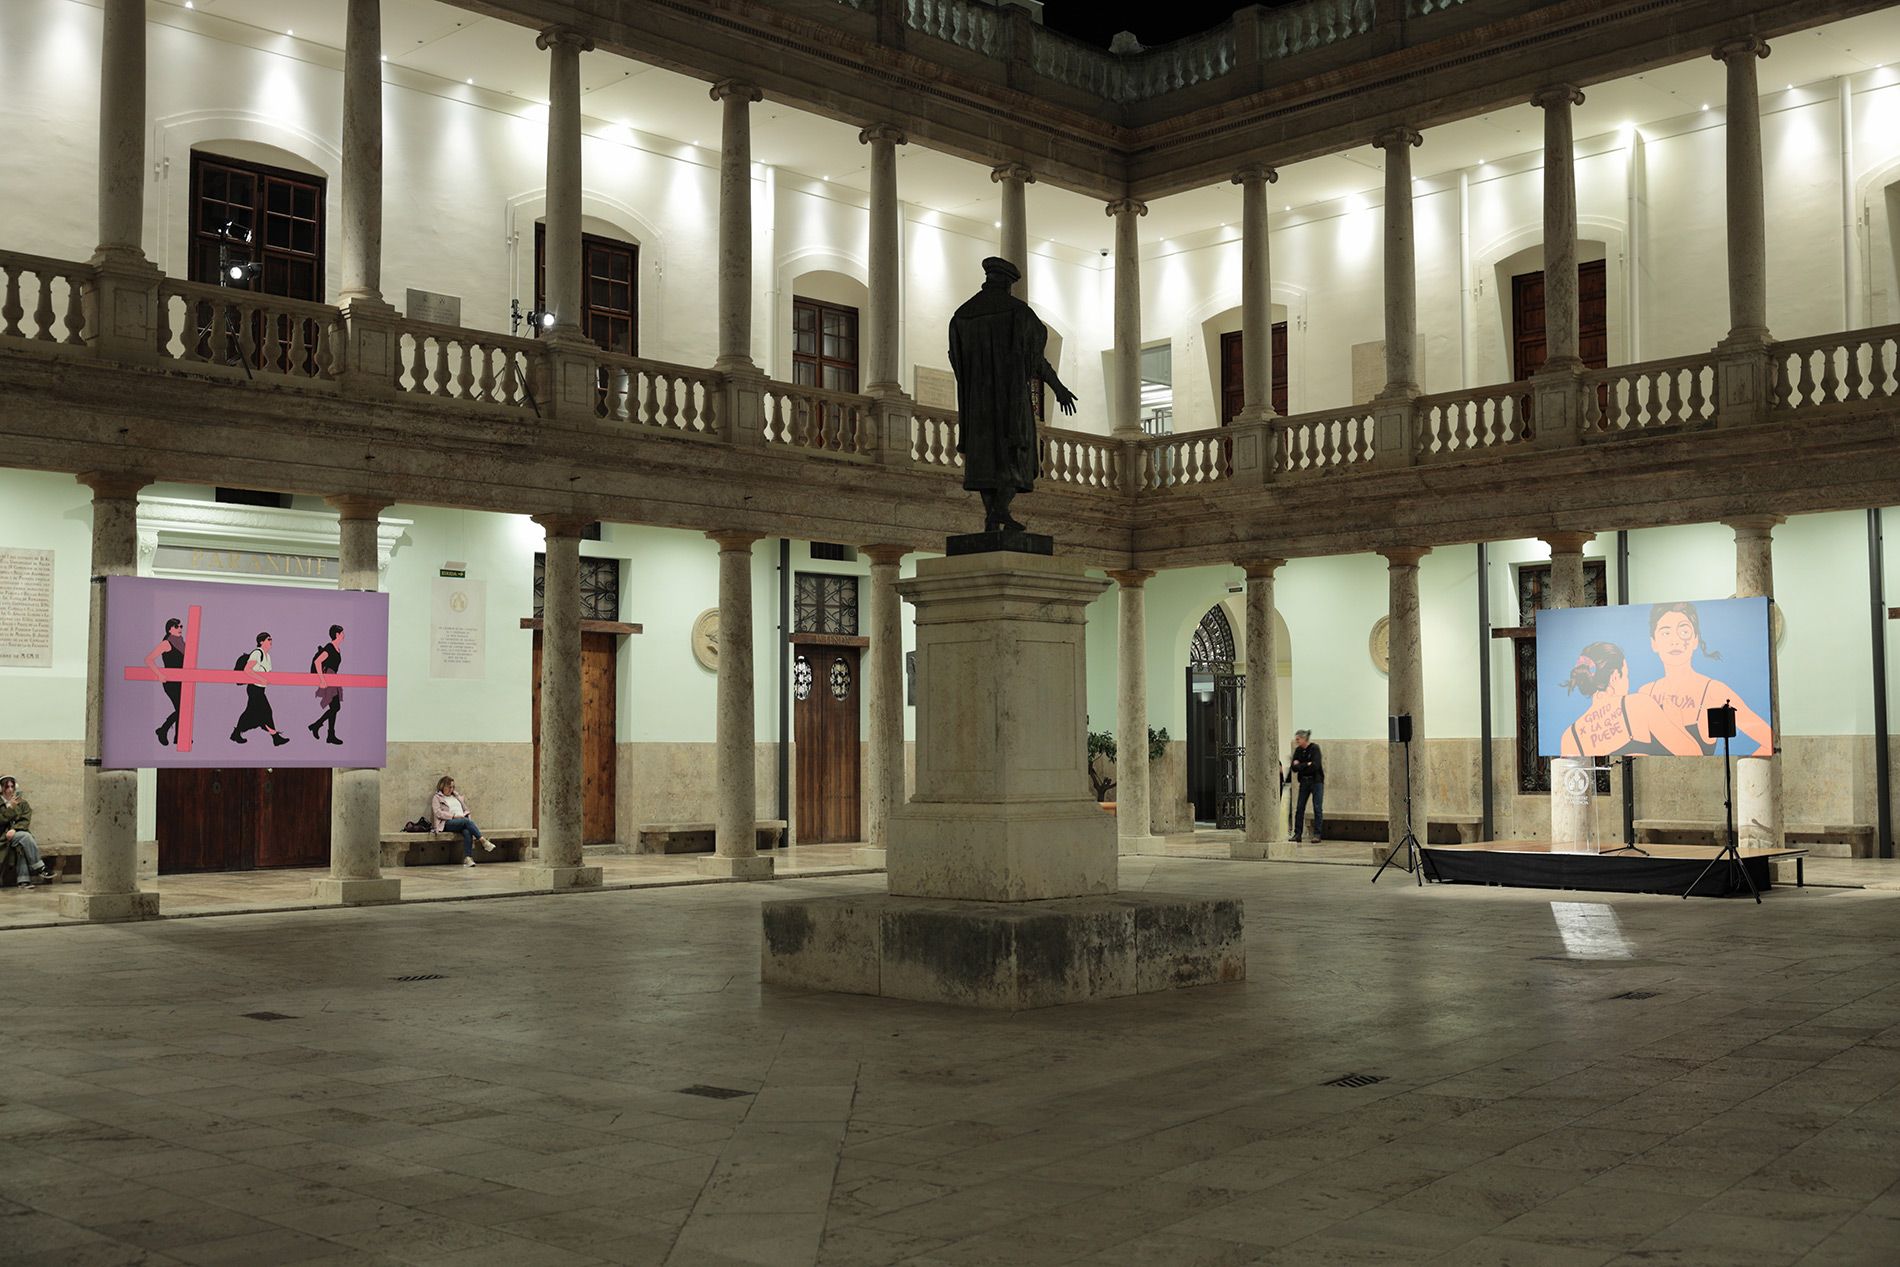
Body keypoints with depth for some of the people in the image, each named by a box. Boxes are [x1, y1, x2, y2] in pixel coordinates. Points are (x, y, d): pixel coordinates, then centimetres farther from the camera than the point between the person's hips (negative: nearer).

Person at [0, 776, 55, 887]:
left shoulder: (22, 802, 12)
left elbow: (26, 820, 2)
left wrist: (14, 829, -15)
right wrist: (10, 807, -17)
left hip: (18, 833, 3)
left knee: (21, 846, -32)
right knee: (25, 836, -31)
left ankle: (23, 880, -36)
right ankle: (39, 868, -27)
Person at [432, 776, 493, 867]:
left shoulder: (457, 796, 29)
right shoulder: (437, 798, 13)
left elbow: (466, 809, 27)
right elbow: (438, 813, -3)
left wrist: (464, 815, 4)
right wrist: (454, 815, -12)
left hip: (463, 821, 4)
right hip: (448, 823, -4)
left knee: (467, 832, -33)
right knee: (466, 821, -35)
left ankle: (467, 858, -44)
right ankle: (483, 841, -41)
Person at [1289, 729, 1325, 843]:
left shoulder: (1314, 748, -11)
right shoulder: (1298, 750, 6)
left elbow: (1315, 766, -21)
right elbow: (1294, 766, -2)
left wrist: (1300, 765, -12)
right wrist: (1307, 765, -14)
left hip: (1316, 781, -6)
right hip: (1304, 781, 6)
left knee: (1317, 808, -5)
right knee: (1299, 808, 3)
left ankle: (1317, 835, -2)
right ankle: (1297, 834, 8)